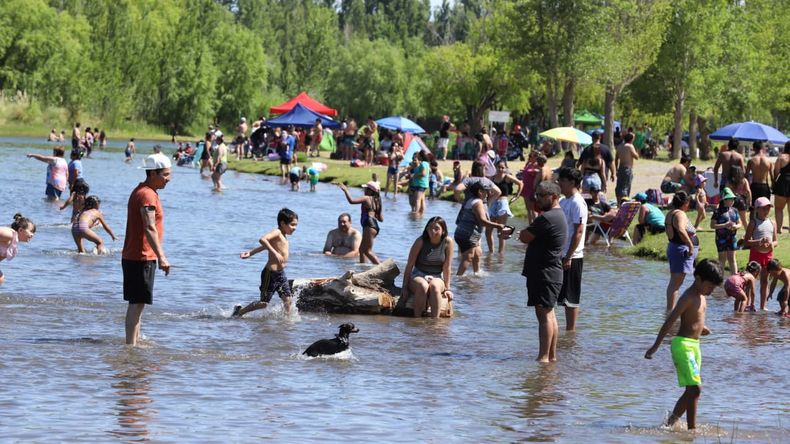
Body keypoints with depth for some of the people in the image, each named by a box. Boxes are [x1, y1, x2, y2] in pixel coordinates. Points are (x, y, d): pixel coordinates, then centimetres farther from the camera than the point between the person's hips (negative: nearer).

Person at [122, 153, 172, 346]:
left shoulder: (141, 191, 17)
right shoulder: (148, 195, -16)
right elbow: (150, 228, -25)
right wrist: (161, 257, -29)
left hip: (132, 256, 10)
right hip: (141, 257, -10)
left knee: (137, 303, 16)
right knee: (137, 303, -9)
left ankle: (134, 341, 23)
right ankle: (131, 343, -9)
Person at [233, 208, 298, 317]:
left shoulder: (283, 237, 15)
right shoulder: (277, 232, -12)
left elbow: (265, 246, 20)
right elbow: (262, 240, -30)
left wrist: (250, 253, 21)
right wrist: (275, 253, -33)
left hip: (281, 274, 9)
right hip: (270, 273, -9)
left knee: (287, 300, 3)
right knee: (264, 303, 1)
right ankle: (240, 311, 15)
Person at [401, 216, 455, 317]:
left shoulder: (447, 242, -8)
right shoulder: (421, 241, -10)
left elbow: (447, 267, -4)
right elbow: (409, 265, -6)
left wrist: (447, 288, -5)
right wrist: (404, 287, -8)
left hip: (437, 278, 1)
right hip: (418, 276, -1)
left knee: (434, 286, -36)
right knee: (423, 286, -36)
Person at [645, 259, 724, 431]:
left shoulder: (700, 297, 13)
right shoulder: (688, 298, -15)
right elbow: (670, 321, -19)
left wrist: (700, 328, 6)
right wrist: (655, 346, -22)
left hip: (694, 345, 10)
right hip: (683, 344, -10)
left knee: (691, 390, 12)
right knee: (695, 388, -16)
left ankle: (670, 423, 21)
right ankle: (692, 428, -15)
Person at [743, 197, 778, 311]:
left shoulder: (772, 223, 8)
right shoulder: (753, 223, -5)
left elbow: (776, 241, 13)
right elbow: (746, 242, -9)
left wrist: (772, 244, -11)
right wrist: (759, 242, -23)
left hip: (768, 254, 5)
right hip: (756, 253, -5)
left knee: (765, 281, 10)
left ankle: (762, 307, 16)